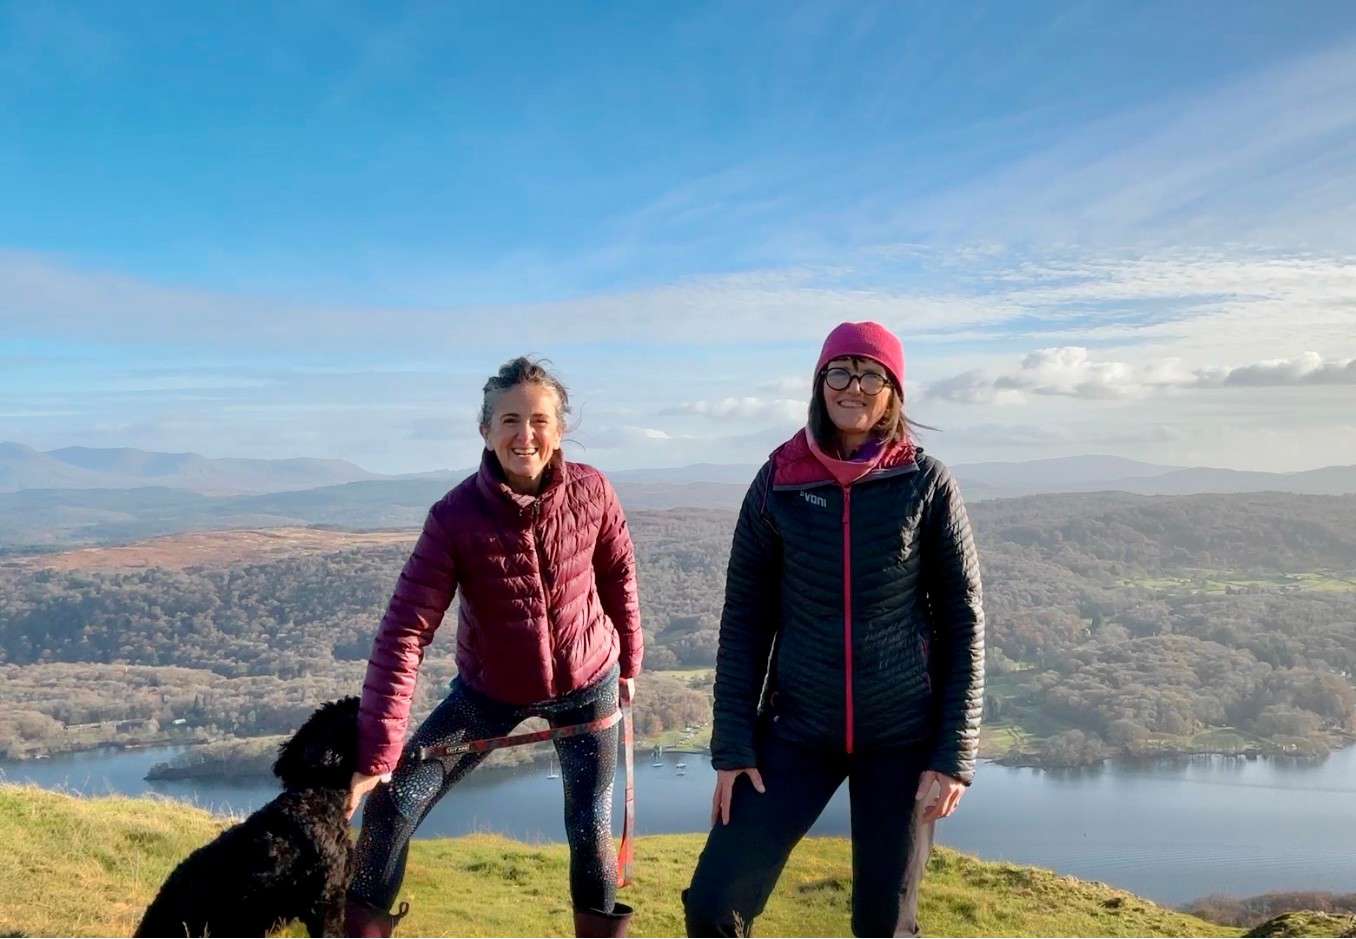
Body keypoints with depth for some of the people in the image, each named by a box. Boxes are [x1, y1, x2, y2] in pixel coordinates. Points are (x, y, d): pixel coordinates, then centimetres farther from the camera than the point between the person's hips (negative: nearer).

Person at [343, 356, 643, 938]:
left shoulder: (591, 492, -19)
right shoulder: (454, 516, -25)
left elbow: (618, 577, -1)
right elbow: (404, 632, -27)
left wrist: (628, 663, 11)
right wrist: (375, 756, -31)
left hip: (586, 684, 1)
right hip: (490, 689, 0)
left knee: (590, 830, 3)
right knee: (393, 801, -6)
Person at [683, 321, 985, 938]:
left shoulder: (927, 484, -6)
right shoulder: (779, 481, -3)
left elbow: (963, 621, -2)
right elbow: (744, 618, 0)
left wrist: (956, 753, -6)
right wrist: (732, 743, -3)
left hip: (903, 736, -1)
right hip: (797, 730, 1)